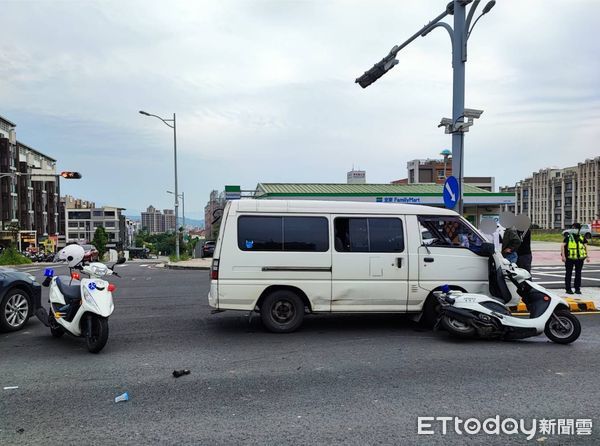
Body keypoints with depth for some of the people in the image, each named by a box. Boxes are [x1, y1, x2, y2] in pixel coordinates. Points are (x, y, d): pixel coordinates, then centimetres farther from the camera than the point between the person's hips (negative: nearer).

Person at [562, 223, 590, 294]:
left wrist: (587, 257, 13)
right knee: (568, 273, 3)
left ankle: (577, 289, 18)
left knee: (578, 274, 9)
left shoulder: (581, 238, 7)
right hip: (569, 259, -3)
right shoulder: (568, 237, -4)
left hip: (579, 259, 4)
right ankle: (568, 289, 10)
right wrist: (563, 256, -18)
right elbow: (563, 246, -9)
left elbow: (585, 247, 17)